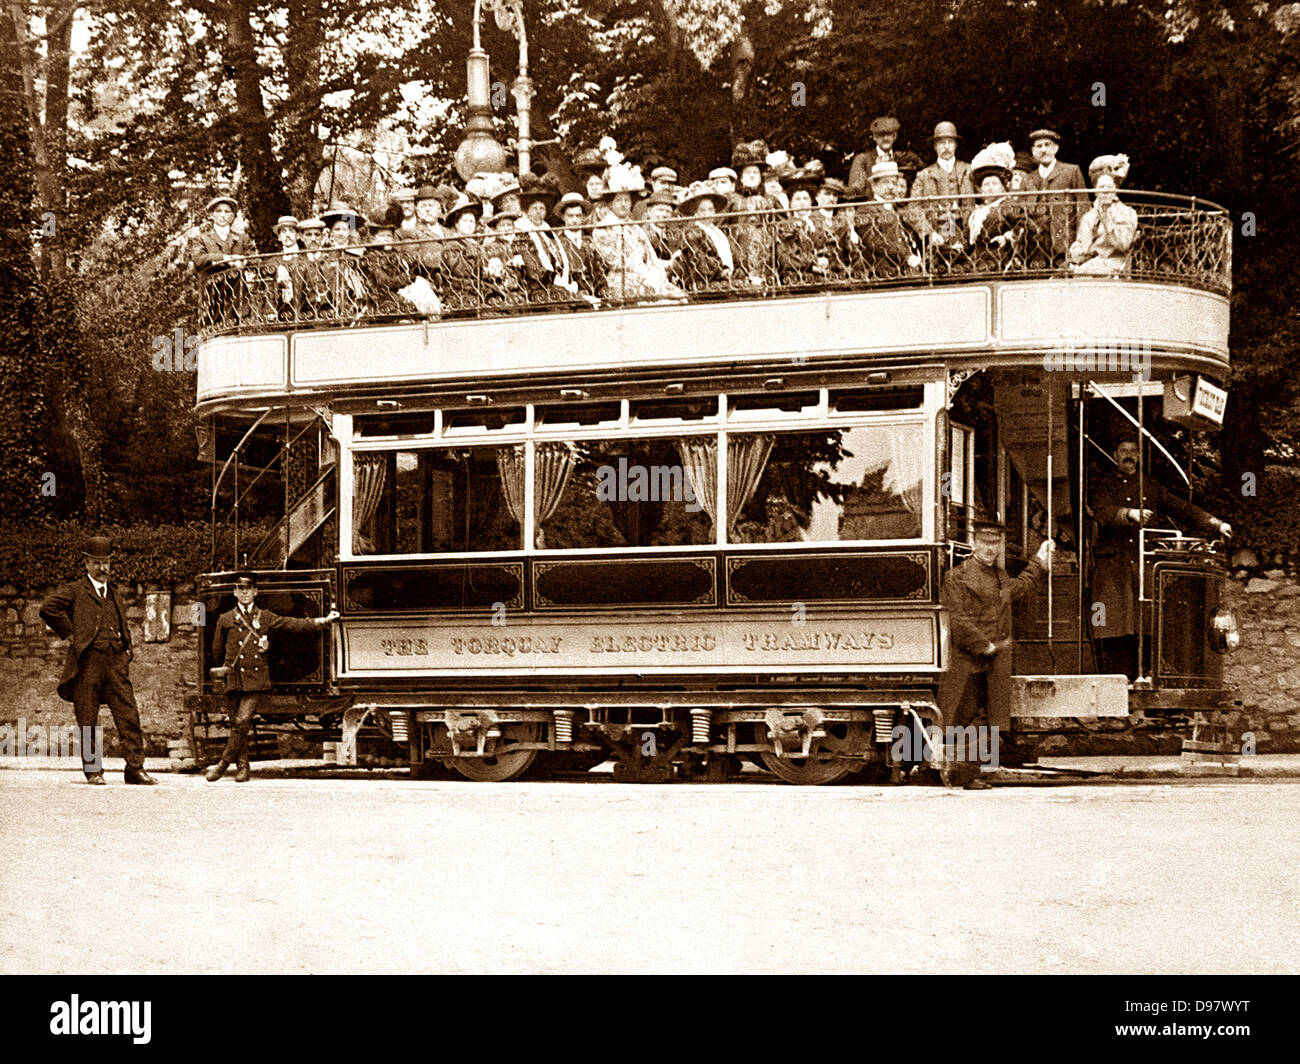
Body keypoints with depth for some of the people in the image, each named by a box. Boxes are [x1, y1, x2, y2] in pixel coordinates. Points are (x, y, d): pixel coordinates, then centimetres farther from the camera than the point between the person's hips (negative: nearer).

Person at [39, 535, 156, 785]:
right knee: (88, 720, 1)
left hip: (116, 663, 4)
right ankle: (92, 769, 9)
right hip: (87, 662, -4)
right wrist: (69, 634, -8)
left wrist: (127, 651, 18)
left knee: (129, 716, -4)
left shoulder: (115, 596, 22)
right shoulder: (75, 591, 4)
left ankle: (135, 768, -3)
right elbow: (48, 608, -12)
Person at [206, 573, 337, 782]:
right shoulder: (225, 620, 10)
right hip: (234, 680, 2)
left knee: (242, 721, -14)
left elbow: (294, 624, 5)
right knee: (236, 724, 2)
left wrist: (323, 621, -3)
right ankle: (243, 767, 13)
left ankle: (223, 764, -8)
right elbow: (217, 650, 21)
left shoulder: (266, 618, 10)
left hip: (256, 679, -2)